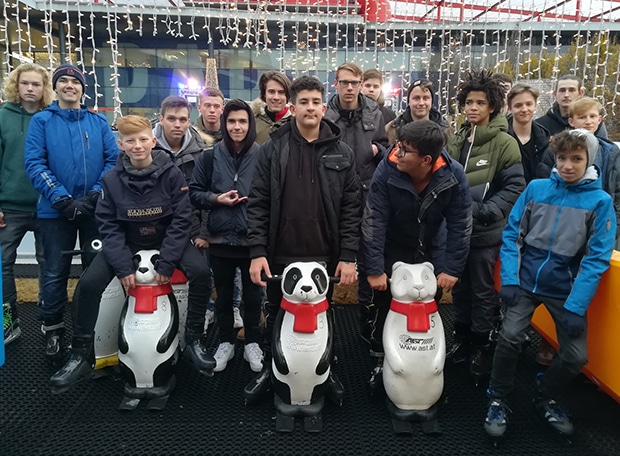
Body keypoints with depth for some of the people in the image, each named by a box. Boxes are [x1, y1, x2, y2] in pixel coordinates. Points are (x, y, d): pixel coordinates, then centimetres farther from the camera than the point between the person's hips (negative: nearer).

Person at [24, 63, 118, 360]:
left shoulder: (98, 122, 8)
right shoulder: (42, 121, 2)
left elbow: (113, 159, 1)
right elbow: (34, 163, -7)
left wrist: (96, 194, -12)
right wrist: (62, 199, -18)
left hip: (96, 209, 2)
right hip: (56, 210, -2)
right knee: (56, 272, 5)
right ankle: (52, 328, 20)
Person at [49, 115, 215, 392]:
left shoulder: (171, 174, -12)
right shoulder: (112, 179, -7)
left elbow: (181, 220, -13)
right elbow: (108, 225, -8)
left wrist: (166, 263, -19)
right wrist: (123, 266, -19)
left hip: (167, 240, -1)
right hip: (125, 244, 1)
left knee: (200, 271, -26)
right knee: (88, 284, -17)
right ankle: (81, 354, 2)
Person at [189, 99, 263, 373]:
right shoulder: (210, 156, 2)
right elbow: (194, 192, 5)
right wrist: (216, 199, -11)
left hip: (252, 239, -1)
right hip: (220, 238, 2)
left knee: (252, 294, 12)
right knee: (223, 294, 14)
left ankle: (252, 343, 28)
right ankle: (225, 342, 31)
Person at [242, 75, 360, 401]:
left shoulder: (341, 153, 3)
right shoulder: (272, 150, 1)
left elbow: (350, 208, 0)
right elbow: (258, 204, -1)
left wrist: (348, 256, -5)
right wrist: (257, 251, -8)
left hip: (325, 257, 0)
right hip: (280, 256, 0)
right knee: (276, 316, 14)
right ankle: (269, 369, 34)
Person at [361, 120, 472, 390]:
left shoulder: (453, 176, -20)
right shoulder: (387, 170, -24)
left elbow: (460, 225, -14)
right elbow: (373, 221, -24)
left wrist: (452, 268, -17)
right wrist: (374, 268, -27)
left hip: (429, 255, 2)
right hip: (392, 253, -1)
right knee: (385, 310, 3)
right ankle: (379, 362, 25)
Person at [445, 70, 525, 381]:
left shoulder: (504, 143, -7)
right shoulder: (456, 140, 9)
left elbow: (515, 187, -10)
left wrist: (484, 211, -19)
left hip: (485, 232, -5)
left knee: (483, 290, 6)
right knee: (460, 287, 14)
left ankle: (482, 346, 21)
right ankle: (462, 341, 29)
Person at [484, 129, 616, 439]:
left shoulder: (600, 201, -5)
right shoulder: (536, 188, -2)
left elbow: (596, 259, -8)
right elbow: (512, 234, 1)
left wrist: (575, 306, -15)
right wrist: (508, 280, -10)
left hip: (565, 289, 0)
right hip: (526, 280, 0)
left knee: (576, 355, -3)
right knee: (510, 337, -15)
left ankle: (546, 397, 28)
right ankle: (498, 401, 9)